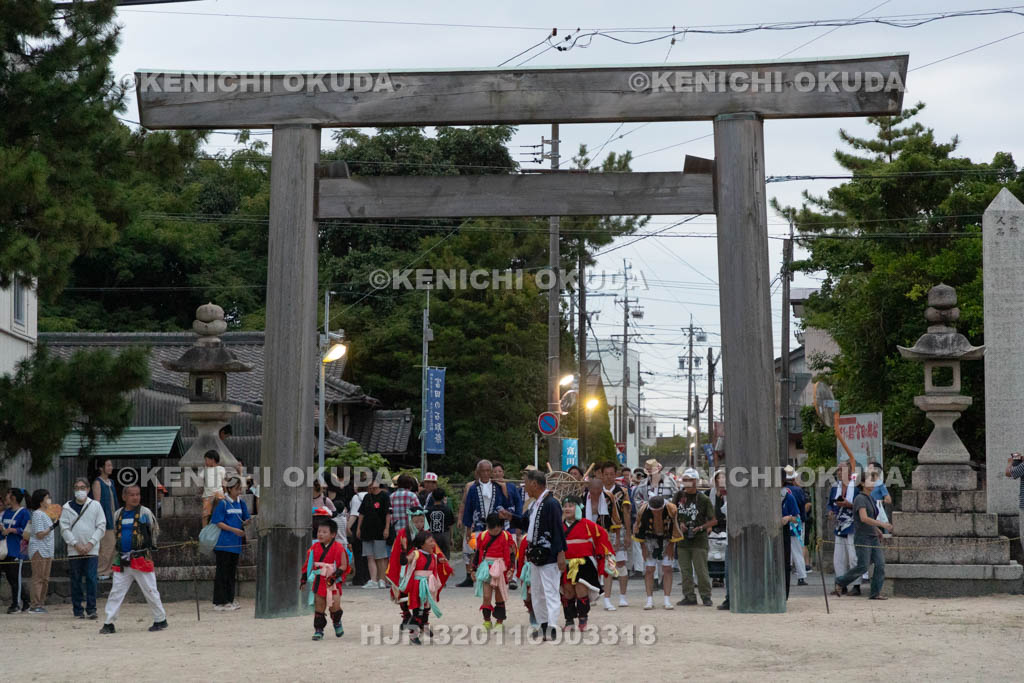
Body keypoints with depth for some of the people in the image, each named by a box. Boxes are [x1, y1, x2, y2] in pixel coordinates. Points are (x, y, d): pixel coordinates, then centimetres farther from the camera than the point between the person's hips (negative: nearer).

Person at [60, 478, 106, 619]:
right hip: (74, 551, 1)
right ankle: (78, 610, 10)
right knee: (76, 581, 3)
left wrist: (90, 544, -8)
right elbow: (65, 529, 1)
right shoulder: (67, 507, 5)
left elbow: (101, 526, 2)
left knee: (91, 580, -7)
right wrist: (76, 544, -10)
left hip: (92, 550, -1)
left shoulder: (95, 506, 5)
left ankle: (91, 609, -3)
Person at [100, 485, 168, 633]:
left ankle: (160, 620, 14)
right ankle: (109, 624, 4)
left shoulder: (145, 512, -2)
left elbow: (155, 530, 9)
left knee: (150, 591, 2)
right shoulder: (118, 514, 9)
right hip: (122, 562, 4)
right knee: (116, 592, 1)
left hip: (141, 560, -4)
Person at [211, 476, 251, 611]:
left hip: (236, 544, 6)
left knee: (232, 572, 11)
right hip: (223, 543, -6)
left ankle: (229, 600, 18)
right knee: (222, 572, -4)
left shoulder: (241, 503, 11)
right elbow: (218, 523, -11)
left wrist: (248, 521, -10)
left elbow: (243, 522, 14)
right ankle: (220, 602, -1)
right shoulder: (223, 503, -6)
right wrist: (234, 530, -19)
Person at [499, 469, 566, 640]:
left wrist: (560, 553, -23)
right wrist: (510, 517, 15)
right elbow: (527, 523, 25)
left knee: (550, 592, -9)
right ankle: (543, 626, 23)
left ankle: (552, 628, -11)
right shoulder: (536, 504, 13)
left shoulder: (551, 504, -17)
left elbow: (558, 529, -20)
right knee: (537, 593, 15)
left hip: (549, 556, -10)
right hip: (535, 555, 10)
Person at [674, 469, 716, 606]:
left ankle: (706, 596, 7)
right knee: (685, 570, 6)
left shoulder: (704, 499, -2)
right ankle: (689, 596, 14)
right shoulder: (679, 496, 7)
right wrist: (679, 523, -1)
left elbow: (713, 521, 0)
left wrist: (701, 528, -14)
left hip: (699, 540, -4)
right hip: (682, 538, 4)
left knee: (701, 570, -4)